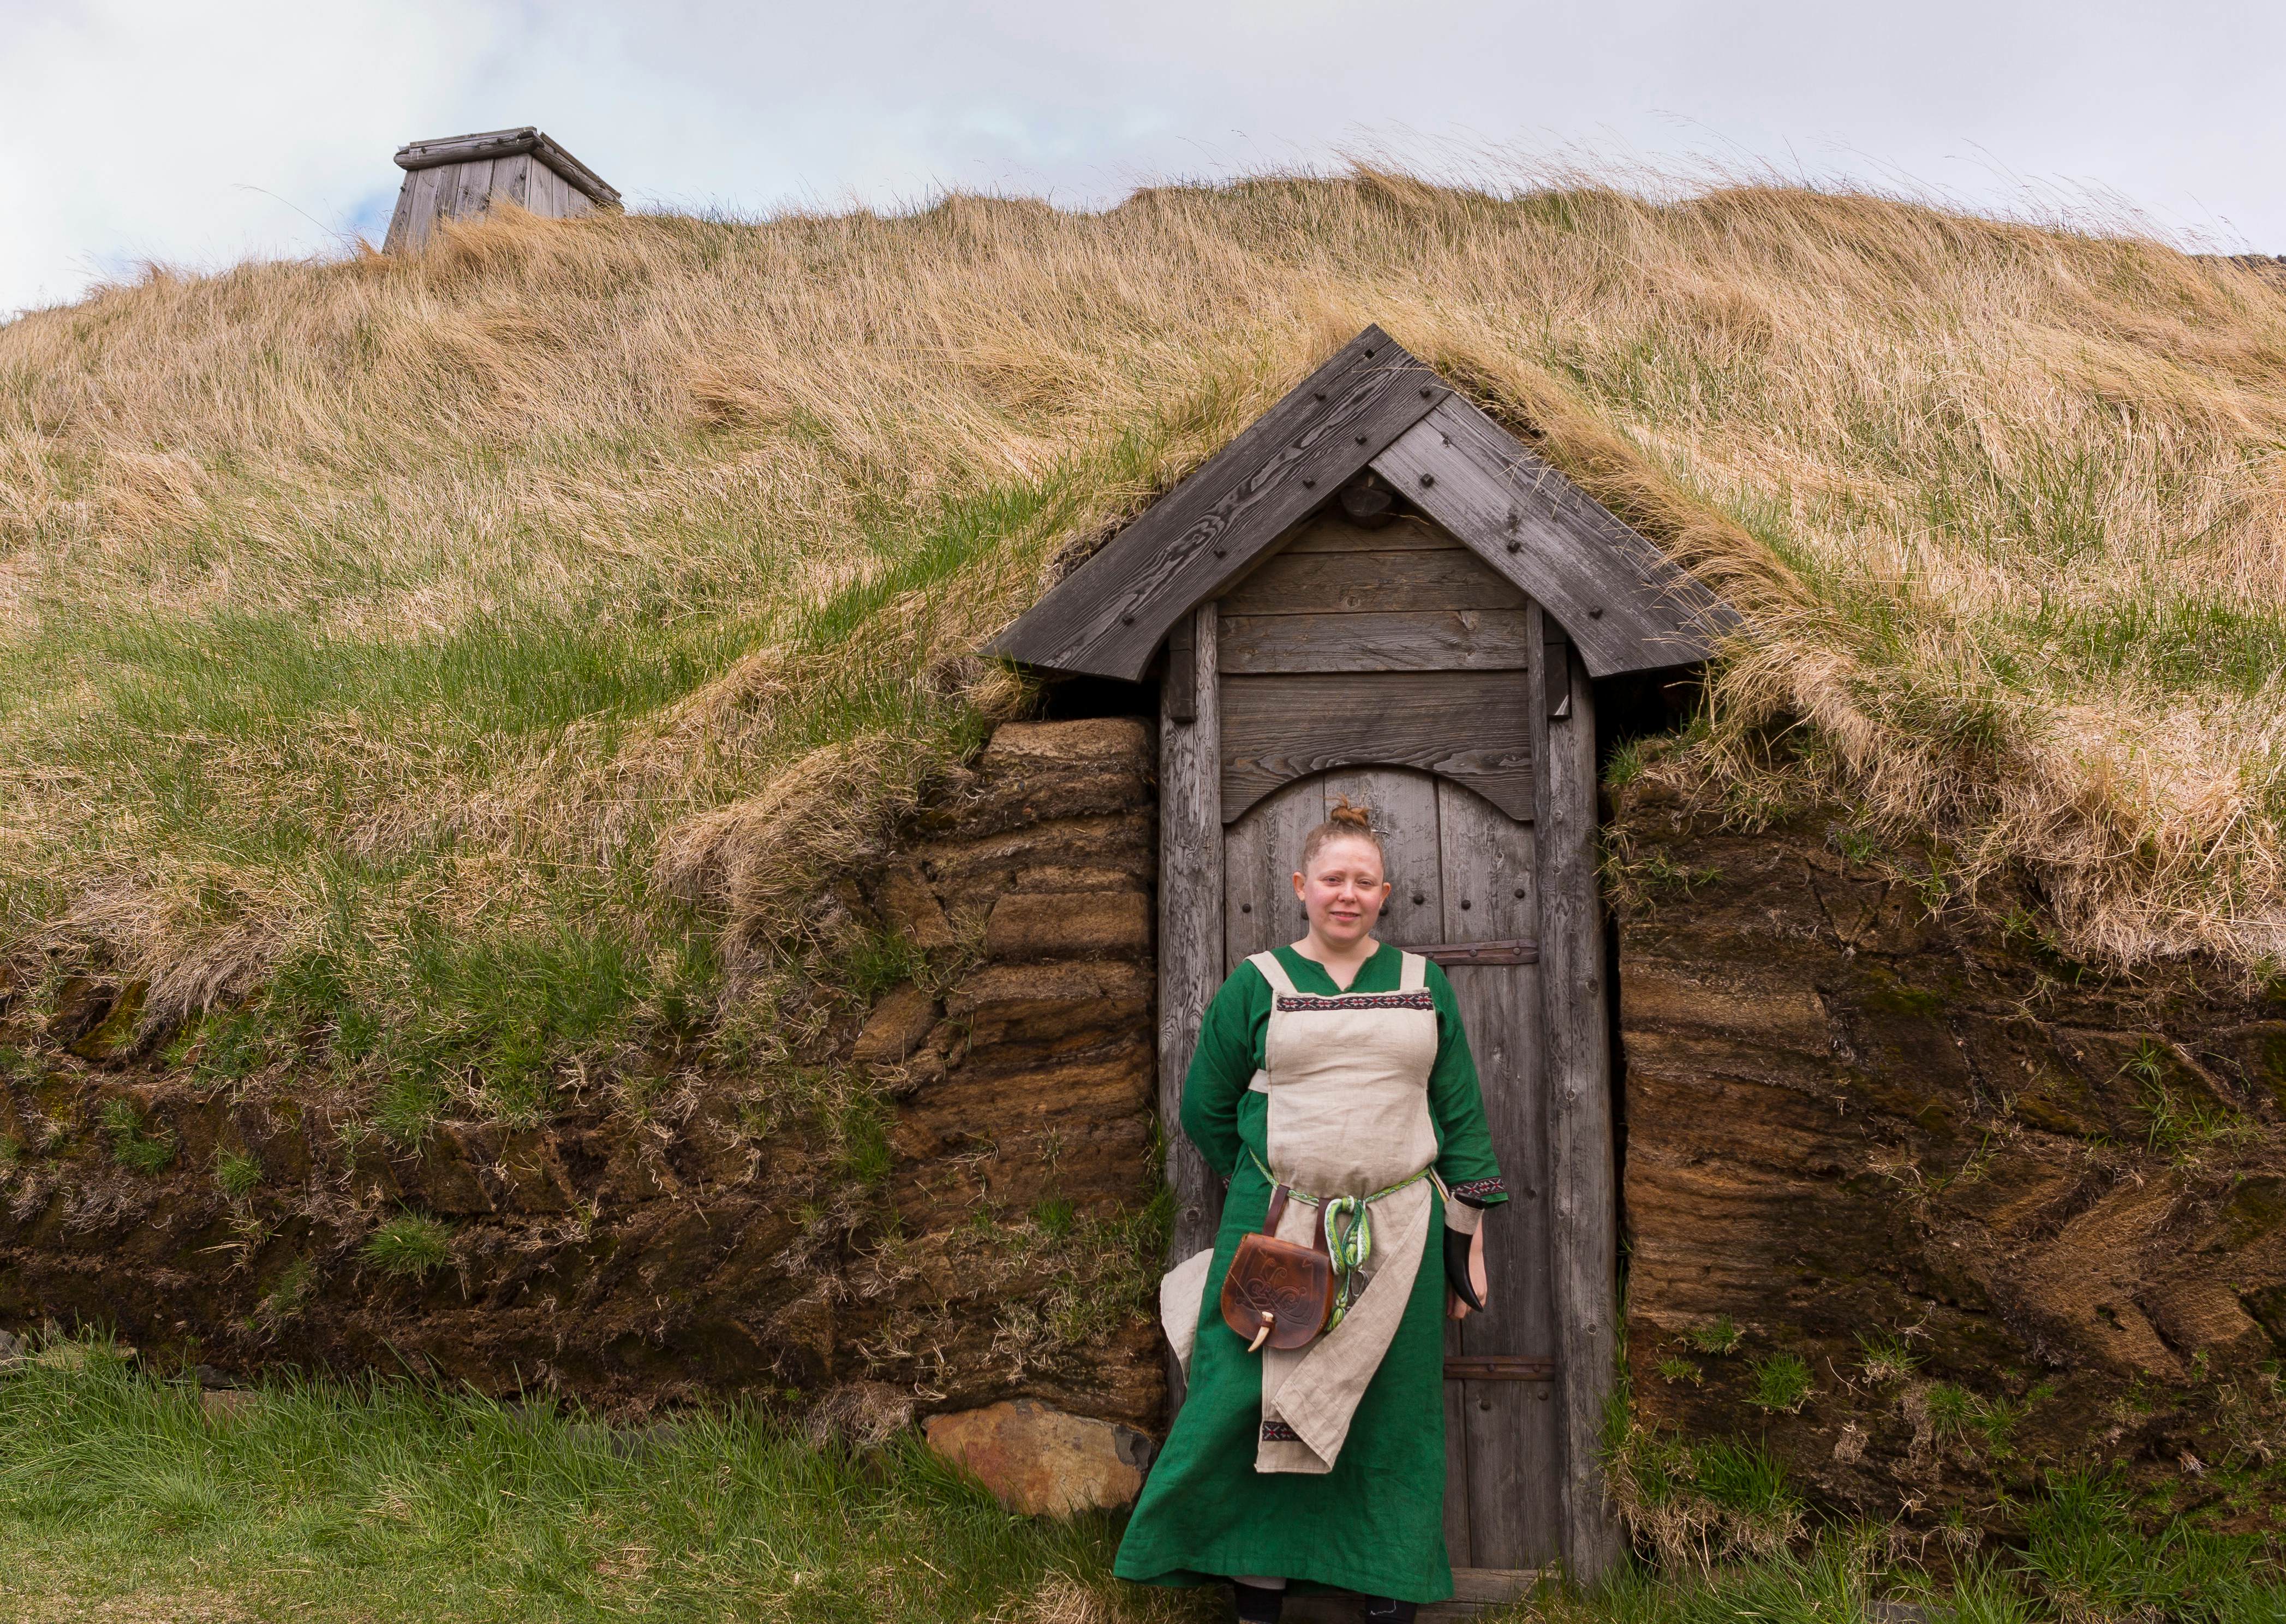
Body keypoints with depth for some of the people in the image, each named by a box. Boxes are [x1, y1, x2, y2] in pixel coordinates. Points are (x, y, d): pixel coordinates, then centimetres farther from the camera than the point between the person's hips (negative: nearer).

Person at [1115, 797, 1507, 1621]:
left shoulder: (1424, 984, 8)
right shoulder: (1256, 984, 2)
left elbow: (1462, 1117, 8)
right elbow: (1205, 1109, 7)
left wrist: (1468, 1236, 5)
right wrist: (1273, 1182, 9)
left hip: (1398, 1235, 2)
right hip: (1276, 1232, -1)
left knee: (1390, 1410, 9)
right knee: (1256, 1400, 0)